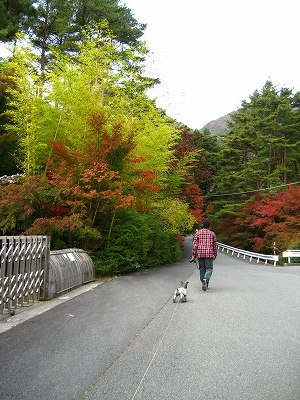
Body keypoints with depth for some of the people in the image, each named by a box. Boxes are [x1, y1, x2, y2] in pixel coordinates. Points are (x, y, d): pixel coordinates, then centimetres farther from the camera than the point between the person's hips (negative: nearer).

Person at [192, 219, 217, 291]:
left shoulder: (198, 233, 3)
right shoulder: (212, 234, 5)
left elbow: (195, 245, -2)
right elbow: (215, 245, 8)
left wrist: (194, 255, 2)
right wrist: (215, 255, 18)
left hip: (200, 254, 1)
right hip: (209, 254, -1)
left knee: (202, 269, 13)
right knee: (209, 269, 2)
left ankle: (204, 283, 16)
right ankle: (205, 280, -23)